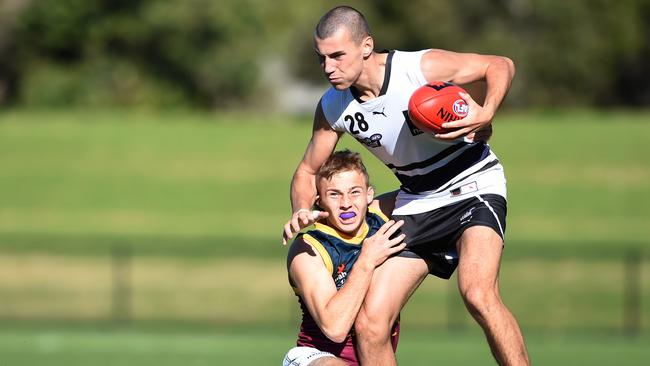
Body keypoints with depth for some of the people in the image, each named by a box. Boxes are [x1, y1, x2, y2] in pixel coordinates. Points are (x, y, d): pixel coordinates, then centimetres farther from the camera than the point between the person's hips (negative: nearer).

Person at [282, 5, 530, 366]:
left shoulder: (422, 67, -22)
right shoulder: (332, 108, -6)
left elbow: (500, 66, -10)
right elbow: (308, 170, 9)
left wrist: (485, 114, -29)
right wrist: (301, 212, -13)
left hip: (472, 187, -5)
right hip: (415, 204, 5)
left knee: (477, 293, -32)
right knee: (369, 323, -6)